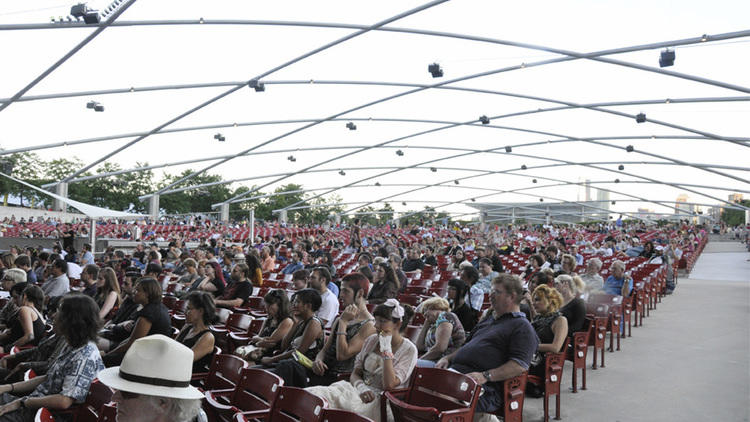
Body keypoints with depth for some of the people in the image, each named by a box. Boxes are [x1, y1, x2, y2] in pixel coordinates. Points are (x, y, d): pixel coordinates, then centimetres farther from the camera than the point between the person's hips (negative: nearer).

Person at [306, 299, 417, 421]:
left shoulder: (409, 350, -4)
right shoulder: (371, 340, 13)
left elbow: (389, 385, -16)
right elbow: (355, 374, 12)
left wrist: (386, 349, -14)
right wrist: (361, 387, -12)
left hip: (382, 400, -5)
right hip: (361, 392, 5)